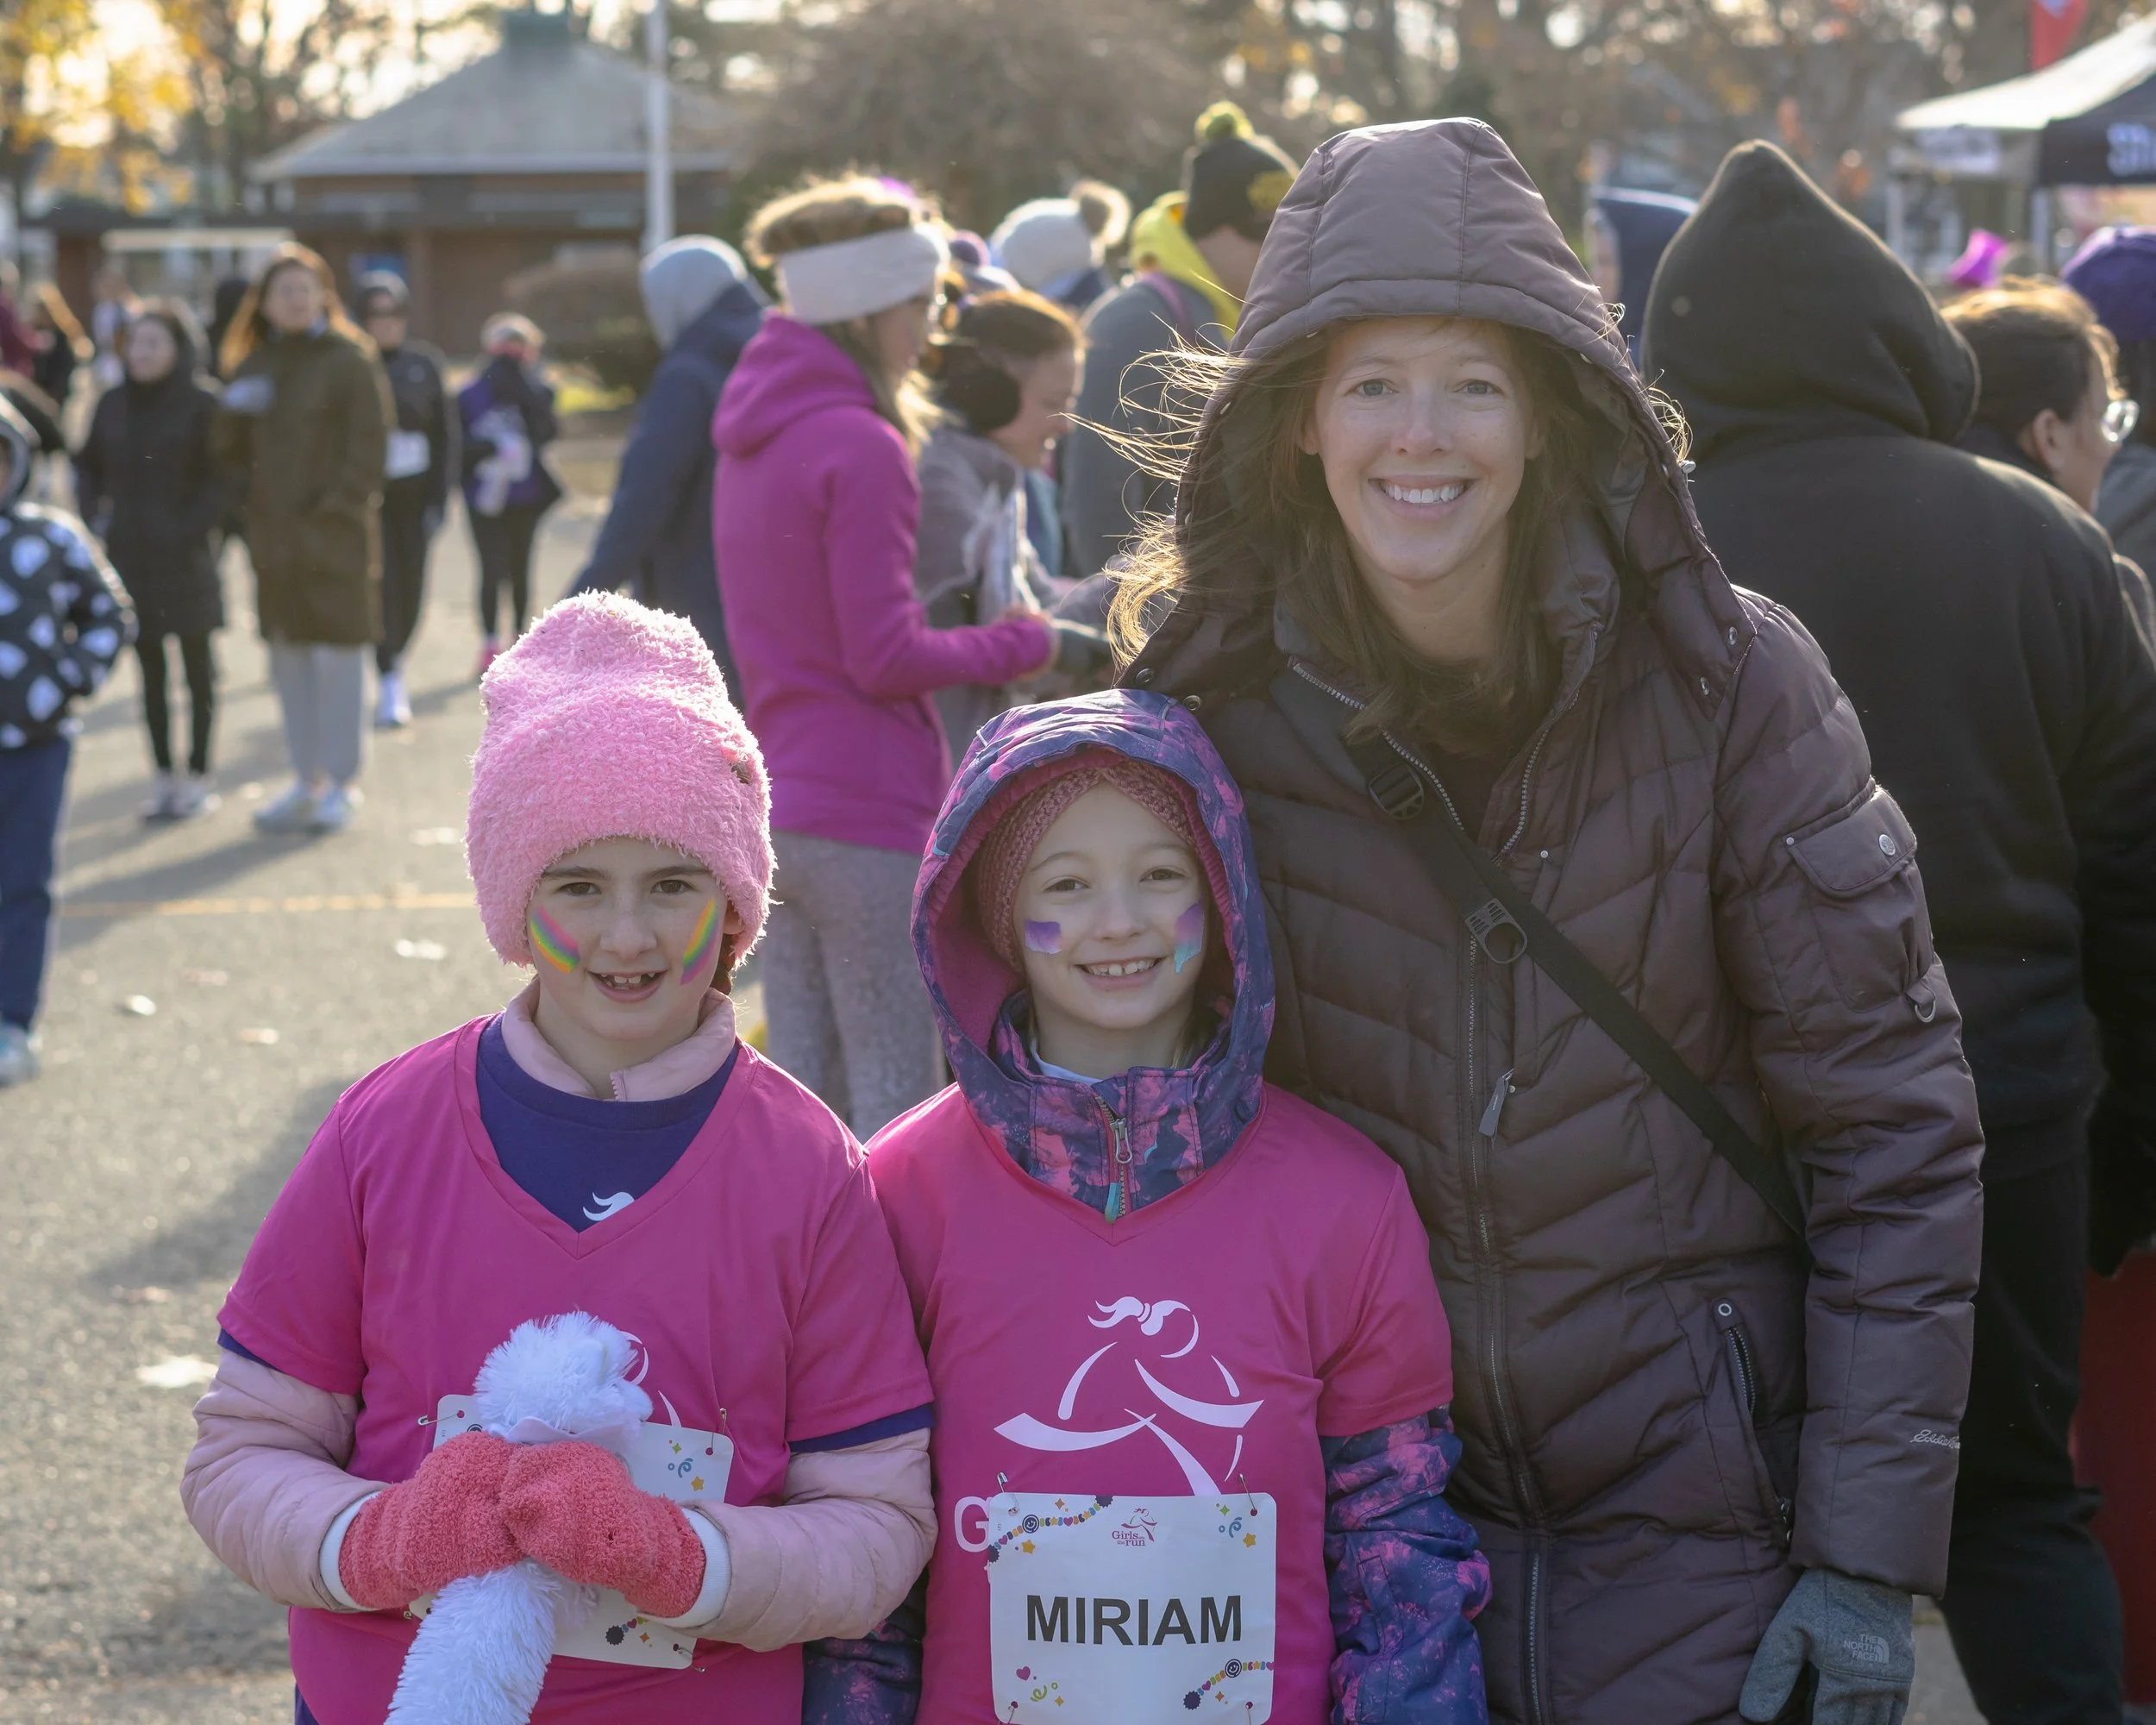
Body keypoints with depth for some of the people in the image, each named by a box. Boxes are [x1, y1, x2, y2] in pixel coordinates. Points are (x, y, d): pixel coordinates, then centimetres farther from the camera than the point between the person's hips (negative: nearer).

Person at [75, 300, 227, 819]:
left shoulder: (201, 406, -9)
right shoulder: (113, 405, 6)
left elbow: (223, 478, -10)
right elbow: (87, 465, 17)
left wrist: (195, 529, -17)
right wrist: (94, 515, 4)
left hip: (184, 560, -5)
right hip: (130, 558, 5)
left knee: (197, 669, 6)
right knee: (149, 670, 9)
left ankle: (198, 779, 13)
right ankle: (165, 778, 16)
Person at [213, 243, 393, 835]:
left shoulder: (350, 362, -5)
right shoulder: (254, 367, 12)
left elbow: (369, 446, -9)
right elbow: (228, 445, 15)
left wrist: (332, 508, -15)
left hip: (334, 536, -6)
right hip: (273, 537, 6)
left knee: (338, 657, -4)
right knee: (289, 661, 11)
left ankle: (340, 786, 5)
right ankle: (306, 781, 22)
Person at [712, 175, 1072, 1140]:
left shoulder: (758, 435, 12)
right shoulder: (860, 445, -16)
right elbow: (886, 659, -17)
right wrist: (1017, 645, -4)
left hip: (779, 801, 9)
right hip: (869, 811, -9)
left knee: (805, 1096, 13)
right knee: (899, 1103, -2)